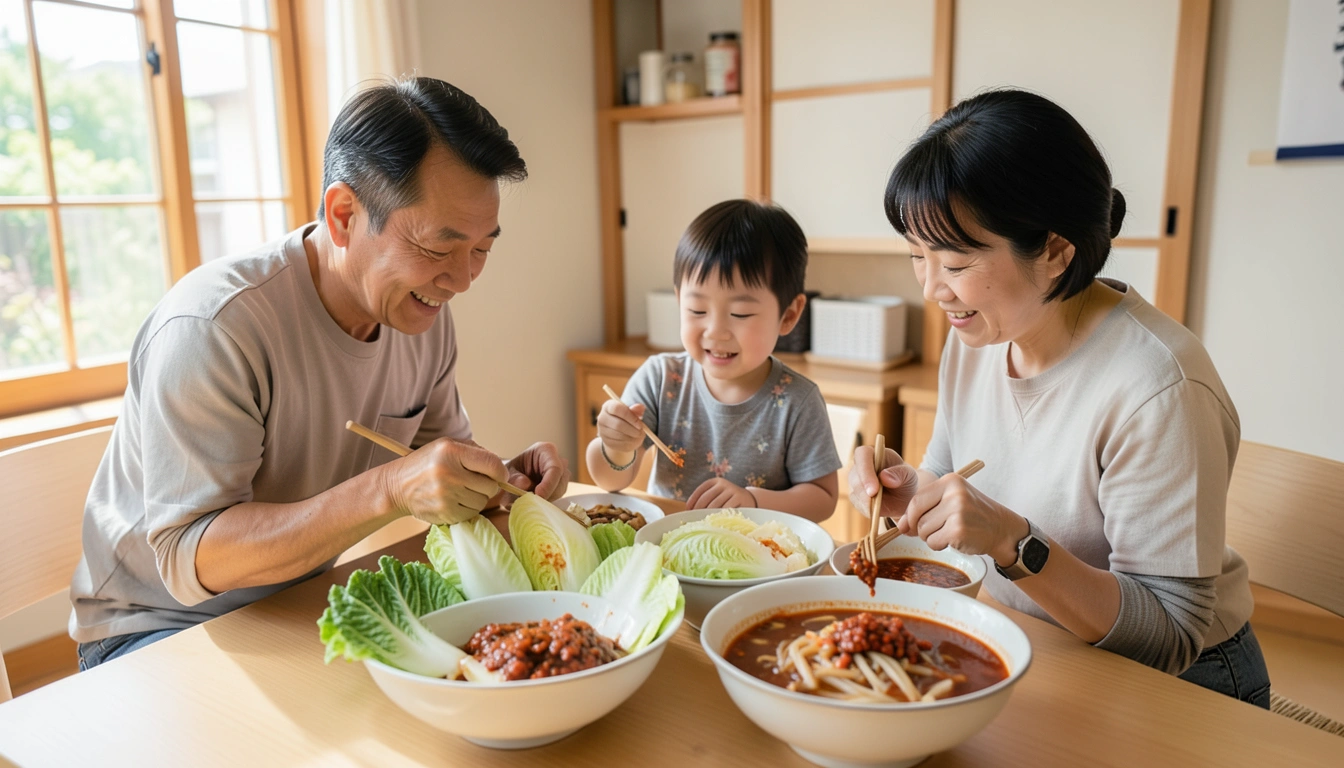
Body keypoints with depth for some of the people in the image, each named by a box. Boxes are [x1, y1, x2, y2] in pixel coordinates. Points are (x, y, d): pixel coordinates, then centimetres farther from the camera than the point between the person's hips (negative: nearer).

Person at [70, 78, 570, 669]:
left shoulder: (425, 309, -6)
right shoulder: (209, 328, -28)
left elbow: (441, 450, 5)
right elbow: (189, 560, -29)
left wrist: (502, 477, -18)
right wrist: (389, 490, -42)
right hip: (160, 623, -5)